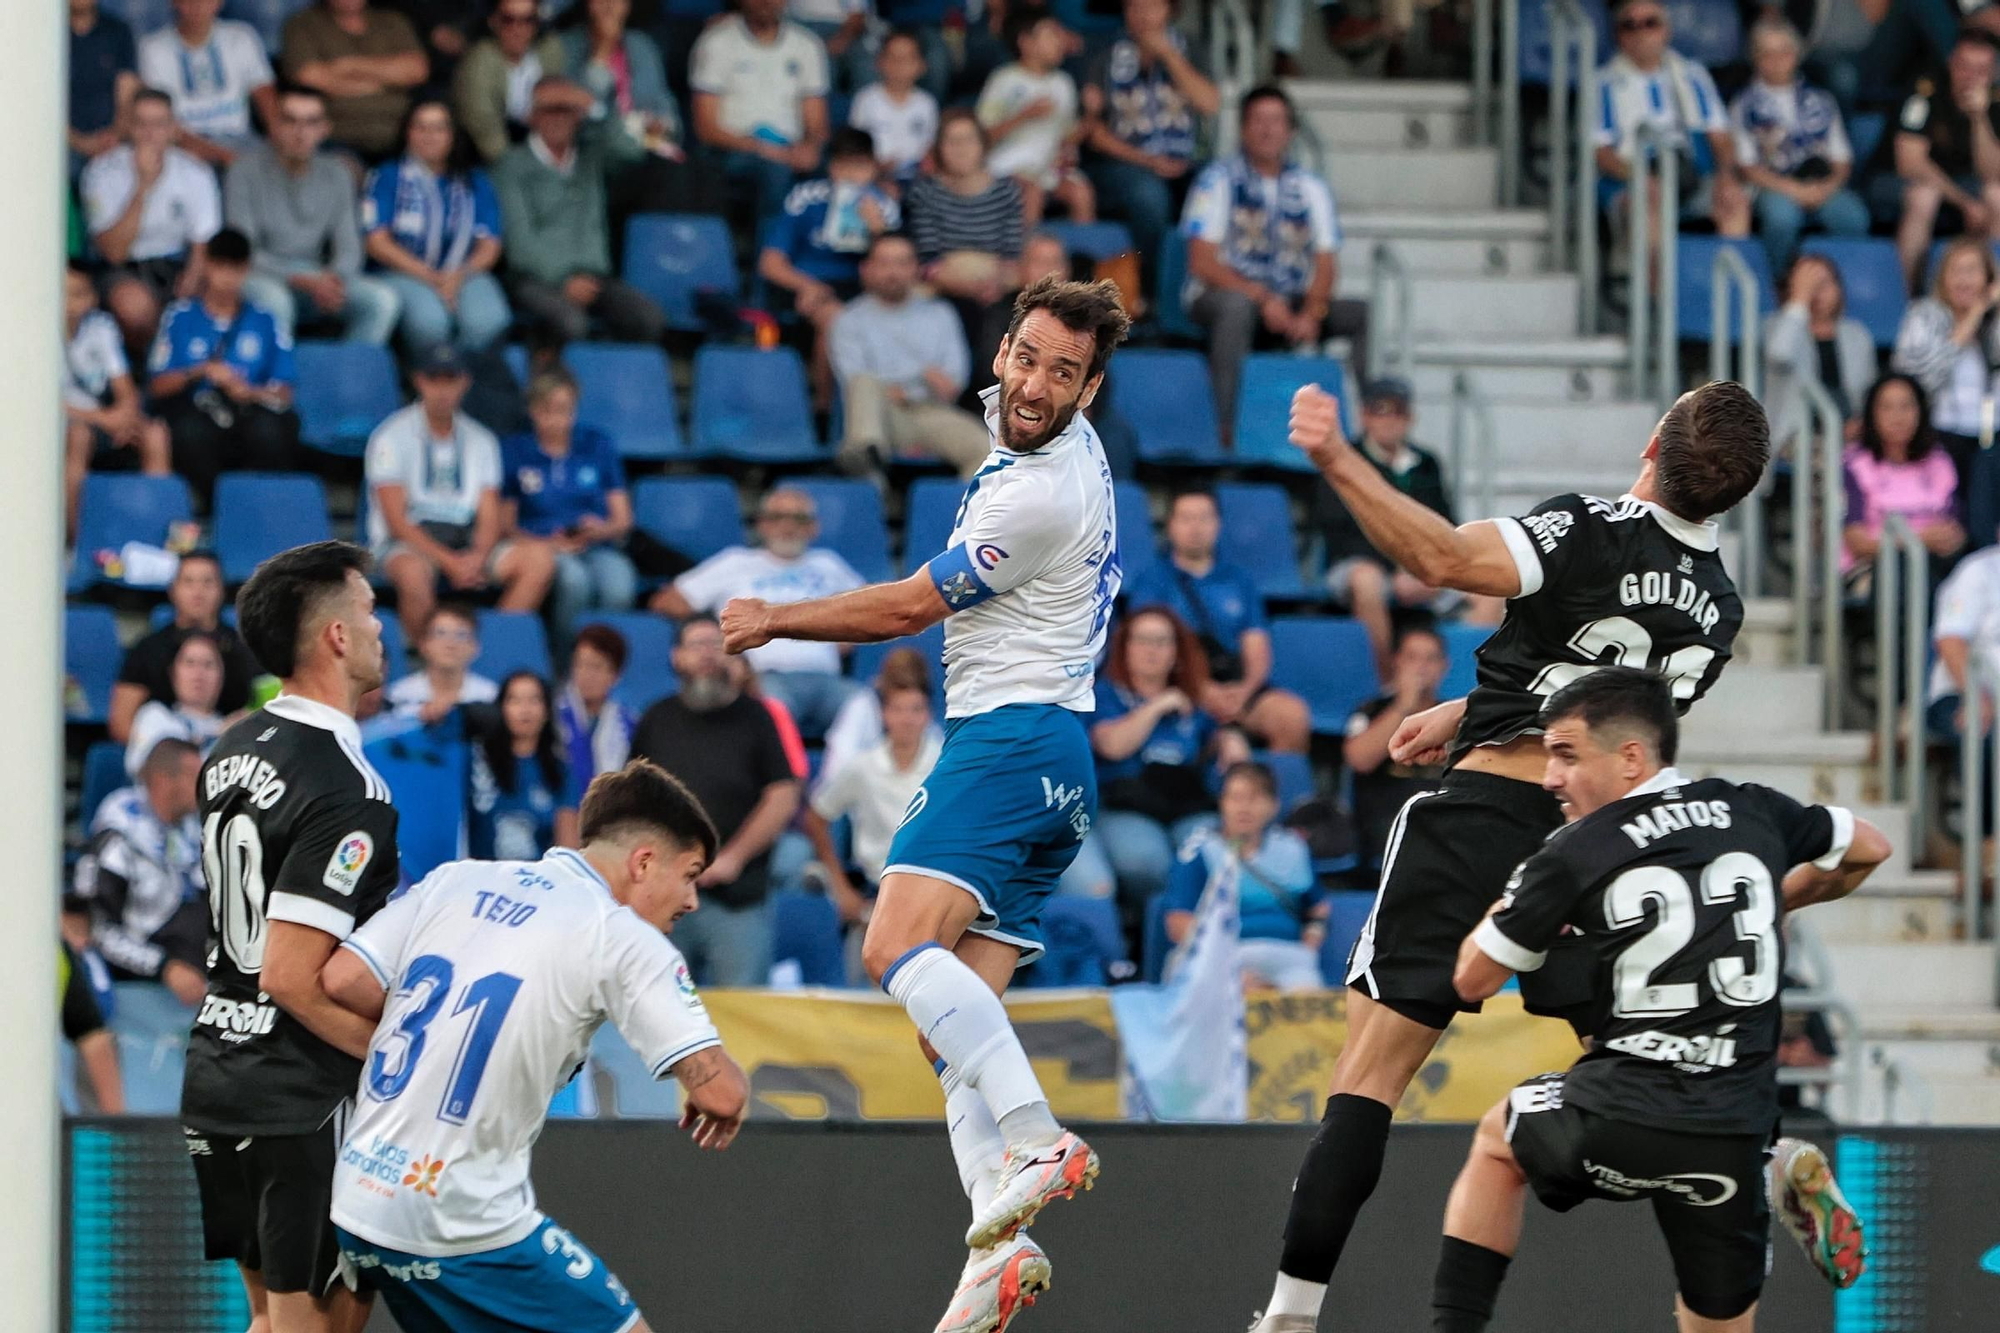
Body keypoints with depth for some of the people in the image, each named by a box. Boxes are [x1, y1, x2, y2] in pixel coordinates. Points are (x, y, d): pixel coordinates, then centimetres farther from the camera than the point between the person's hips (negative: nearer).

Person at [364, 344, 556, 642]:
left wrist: (477, 558, -15)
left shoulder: (481, 440, 13)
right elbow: (395, 519, -9)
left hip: (466, 544, 5)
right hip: (404, 546, -5)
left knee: (539, 557, -18)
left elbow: (489, 517, 8)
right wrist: (449, 562, -19)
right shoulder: (392, 436, -2)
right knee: (413, 572, -41)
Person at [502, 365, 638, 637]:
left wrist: (602, 530, -10)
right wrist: (543, 543, -11)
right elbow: (505, 525, 8)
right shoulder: (514, 451, 9)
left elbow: (623, 521, 13)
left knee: (618, 586, -36)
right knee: (574, 579, -38)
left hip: (598, 548, 1)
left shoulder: (598, 445, 13)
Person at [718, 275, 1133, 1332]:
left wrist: (773, 622, 4)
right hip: (1054, 766, 10)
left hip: (1011, 738, -10)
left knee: (897, 946, -28)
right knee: (951, 1024, 2)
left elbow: (909, 607, -7)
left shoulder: (1041, 499, -15)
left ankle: (1037, 1138, -38)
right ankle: (998, 1245, -9)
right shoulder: (1044, 441, 13)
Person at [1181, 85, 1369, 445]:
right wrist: (1263, 298, -21)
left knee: (1366, 315, -15)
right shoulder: (1219, 181, -1)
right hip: (1220, 296, -4)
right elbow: (1202, 263, -10)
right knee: (1236, 305, -40)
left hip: (1294, 306, 5)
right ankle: (1227, 429, -41)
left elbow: (1326, 265, 5)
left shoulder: (1311, 188, 11)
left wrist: (1311, 313, -16)